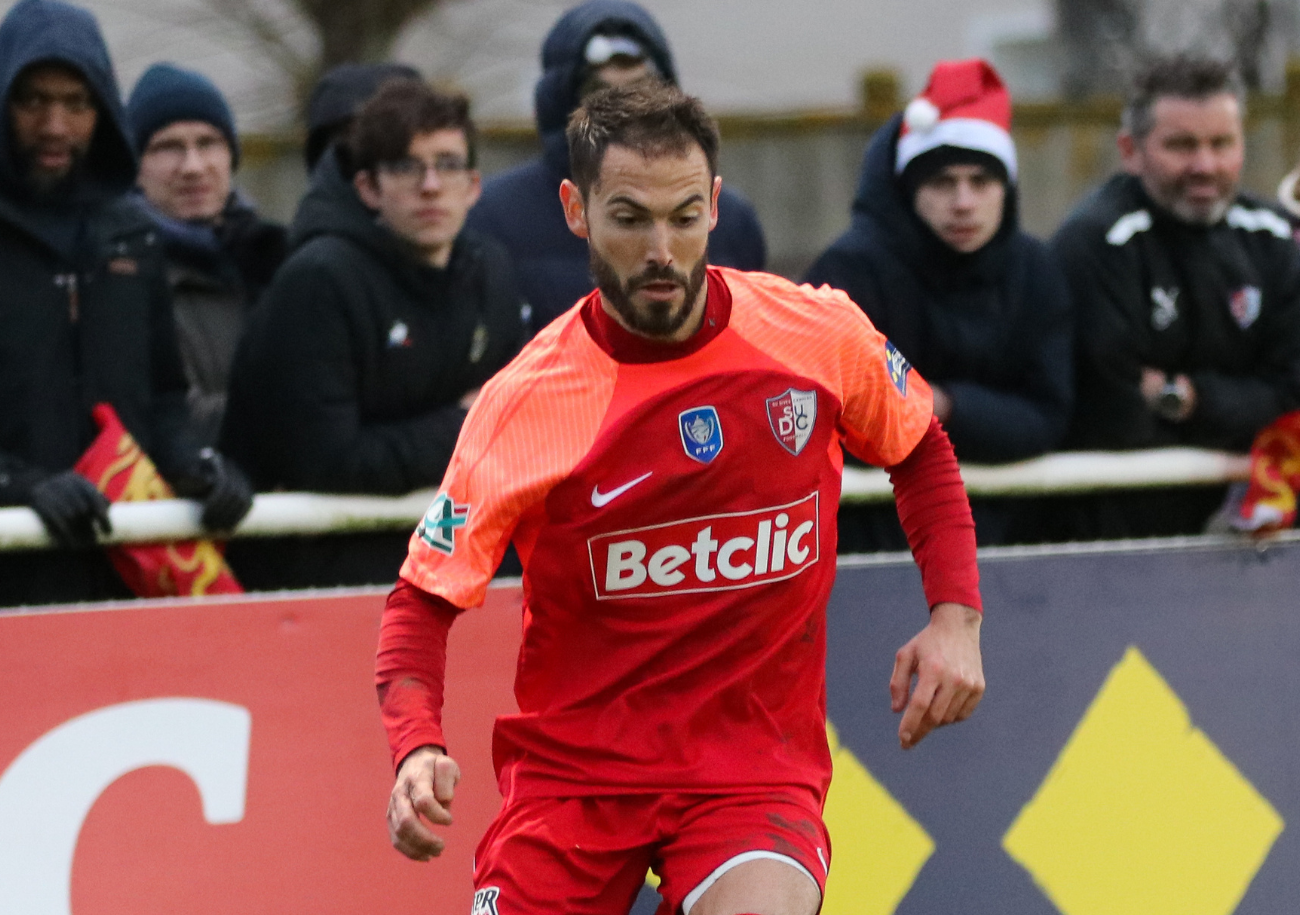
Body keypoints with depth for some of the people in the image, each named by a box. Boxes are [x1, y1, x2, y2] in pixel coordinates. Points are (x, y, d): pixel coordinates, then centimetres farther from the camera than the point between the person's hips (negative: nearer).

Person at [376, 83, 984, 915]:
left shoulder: (823, 335, -6)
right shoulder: (523, 402, -11)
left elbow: (923, 455, 14)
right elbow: (424, 600, -5)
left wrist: (955, 617, 0)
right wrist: (417, 748, -22)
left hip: (756, 757, -1)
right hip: (574, 757, 1)